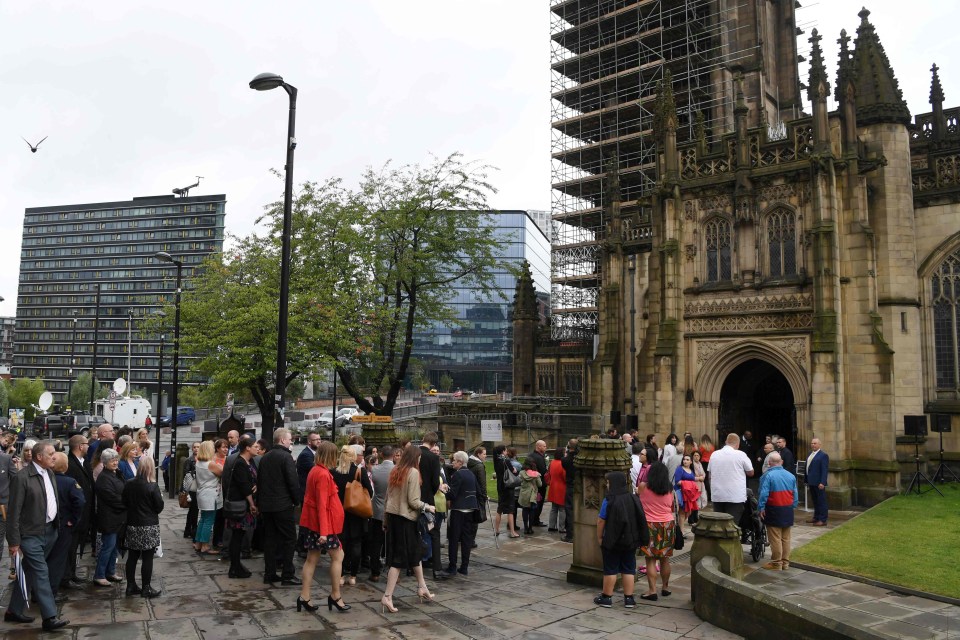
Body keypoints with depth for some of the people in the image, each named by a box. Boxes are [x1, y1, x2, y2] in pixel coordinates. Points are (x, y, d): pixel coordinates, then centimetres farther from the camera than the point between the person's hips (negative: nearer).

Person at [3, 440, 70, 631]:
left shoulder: (49, 472, 6)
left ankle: (14, 611, 30)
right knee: (41, 573, -5)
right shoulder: (22, 477, -17)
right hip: (31, 534, -7)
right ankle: (50, 617, -1)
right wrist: (14, 541, -12)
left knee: (29, 572, 17)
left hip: (50, 530, 7)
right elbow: (14, 512, -14)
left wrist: (57, 525, 10)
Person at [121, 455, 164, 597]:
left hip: (132, 524, 5)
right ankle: (146, 589, 8)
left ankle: (131, 586, 20)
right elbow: (159, 507, -11)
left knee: (132, 556, 13)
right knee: (147, 558, 2)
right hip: (149, 526, -5)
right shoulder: (153, 486, -16)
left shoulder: (128, 484, -2)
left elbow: (125, 503, 9)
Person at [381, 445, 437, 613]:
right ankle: (387, 597, -3)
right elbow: (413, 501, -17)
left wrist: (386, 518, 18)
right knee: (400, 558, 0)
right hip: (406, 518, -7)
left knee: (415, 552, 19)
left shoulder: (395, 471, 6)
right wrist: (427, 507, -1)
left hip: (392, 515, 7)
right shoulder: (413, 472, -14)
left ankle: (422, 588, 30)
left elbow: (388, 496, 10)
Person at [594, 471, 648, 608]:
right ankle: (629, 599, 13)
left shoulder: (609, 501, -16)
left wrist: (599, 537, -1)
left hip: (612, 541, -4)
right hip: (630, 541, 4)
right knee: (628, 570, 11)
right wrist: (641, 540, 15)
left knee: (610, 570, 6)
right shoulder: (634, 499, -1)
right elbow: (641, 520, 6)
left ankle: (606, 598, 14)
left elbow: (601, 521, -14)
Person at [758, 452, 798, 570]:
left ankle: (776, 563, 4)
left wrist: (761, 508, -10)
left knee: (775, 538, 0)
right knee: (786, 538, 13)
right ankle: (785, 562, 19)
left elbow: (763, 494, -17)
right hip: (788, 510, 6)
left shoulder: (768, 476, -14)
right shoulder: (791, 476, 3)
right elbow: (795, 494, 6)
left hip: (774, 510, -5)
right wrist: (793, 506, 13)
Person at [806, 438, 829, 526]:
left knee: (821, 501, -1)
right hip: (811, 482, 8)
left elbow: (824, 470, -15)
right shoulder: (810, 454, 13)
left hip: (819, 483, -8)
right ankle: (816, 517, 26)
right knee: (815, 501, 16)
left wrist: (822, 483, -20)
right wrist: (807, 480, 13)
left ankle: (823, 520, 4)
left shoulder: (823, 455, -11)